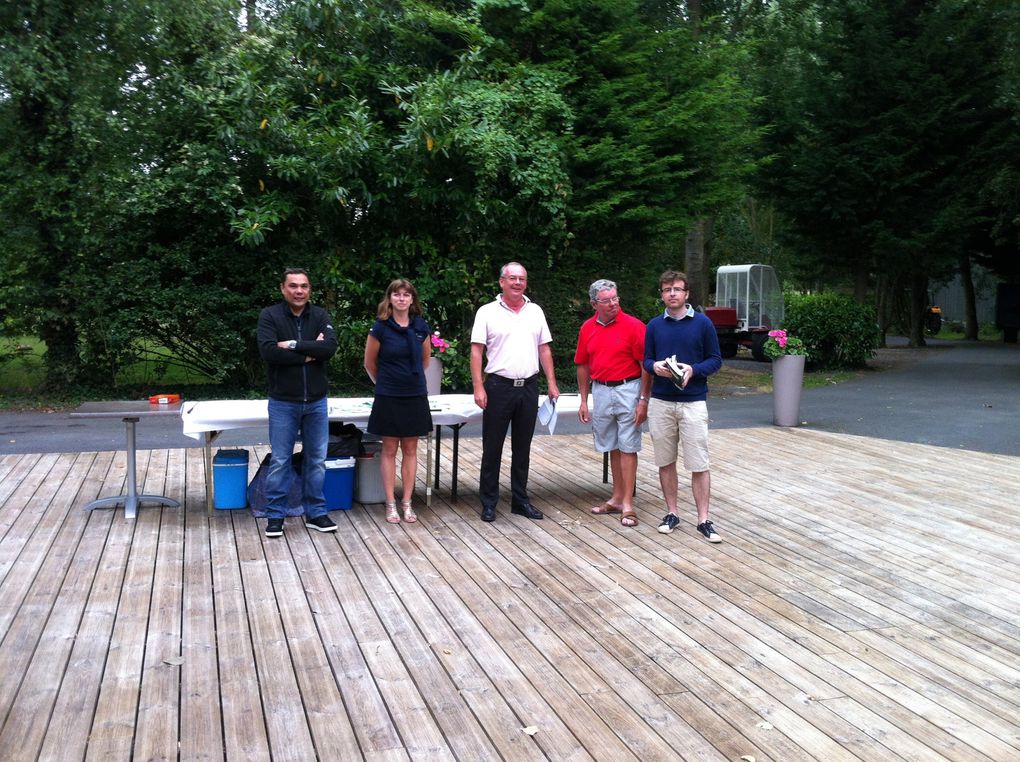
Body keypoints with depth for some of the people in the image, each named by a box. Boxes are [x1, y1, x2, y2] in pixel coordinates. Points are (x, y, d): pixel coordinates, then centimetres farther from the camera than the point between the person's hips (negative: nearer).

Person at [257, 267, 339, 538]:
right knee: (280, 460, 4)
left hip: (316, 402, 3)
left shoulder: (320, 316, 2)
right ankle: (276, 515, 15)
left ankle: (315, 513, 22)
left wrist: (294, 345, -20)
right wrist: (310, 353, -16)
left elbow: (330, 347, -14)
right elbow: (268, 351, -20)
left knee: (316, 459, 10)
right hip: (283, 402, -3)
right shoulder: (269, 316, -5)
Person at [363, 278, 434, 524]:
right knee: (390, 450, 4)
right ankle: (391, 504, 10)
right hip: (388, 398, -3)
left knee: (410, 450, 7)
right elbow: (370, 363, 4)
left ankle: (407, 502, 15)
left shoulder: (421, 326, 2)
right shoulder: (380, 327, -7)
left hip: (416, 396, 3)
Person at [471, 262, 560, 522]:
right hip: (499, 386, -4)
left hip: (529, 387, 4)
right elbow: (476, 351, -5)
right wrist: (478, 387, -13)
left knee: (522, 447, 11)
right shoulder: (487, 312, -2)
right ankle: (489, 502, 11)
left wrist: (552, 383, 5)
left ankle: (520, 500, 20)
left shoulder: (535, 311, 10)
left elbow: (544, 349, 12)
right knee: (492, 447, 2)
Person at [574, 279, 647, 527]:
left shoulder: (633, 325, -10)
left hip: (627, 390, -5)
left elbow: (646, 365, -9)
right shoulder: (588, 328, 5)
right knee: (612, 448, 13)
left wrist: (643, 400, -13)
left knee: (628, 448, -2)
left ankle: (627, 504, 1)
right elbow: (582, 365, 12)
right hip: (600, 391, 5)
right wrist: (584, 401, 10)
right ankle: (616, 498, 23)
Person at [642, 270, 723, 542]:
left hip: (693, 402, -2)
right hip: (661, 403, 3)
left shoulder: (702, 323, 0)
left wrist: (693, 370, -16)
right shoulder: (654, 325, 6)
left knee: (699, 464, -3)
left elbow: (716, 360, 2)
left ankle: (703, 520, 4)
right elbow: (646, 360, 12)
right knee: (666, 462, 9)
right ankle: (671, 513, 21)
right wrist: (655, 366, -11)